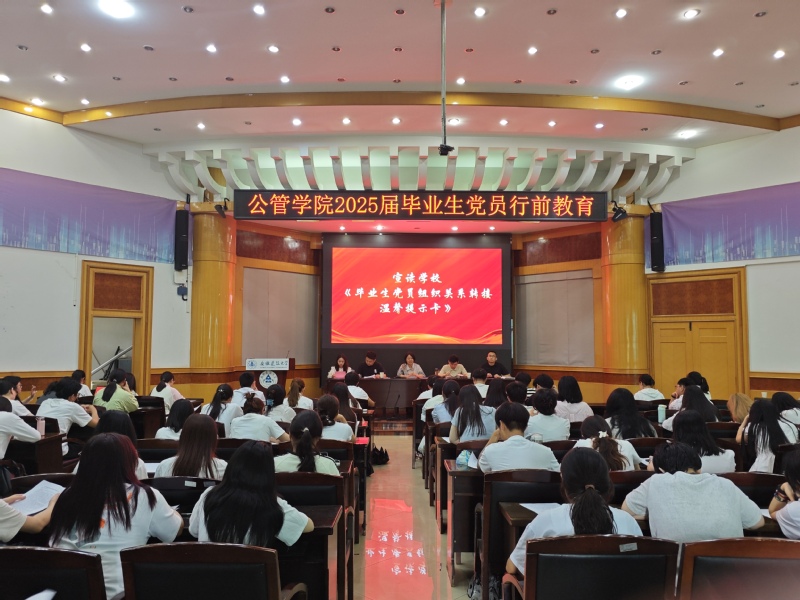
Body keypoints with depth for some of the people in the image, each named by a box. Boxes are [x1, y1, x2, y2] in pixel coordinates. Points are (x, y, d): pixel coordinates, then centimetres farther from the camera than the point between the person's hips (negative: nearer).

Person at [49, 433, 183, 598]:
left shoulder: (69, 497, 1)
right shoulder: (145, 497, -8)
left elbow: (59, 549, 8)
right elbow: (177, 529, 8)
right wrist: (170, 512, 28)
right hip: (124, 590, -4)